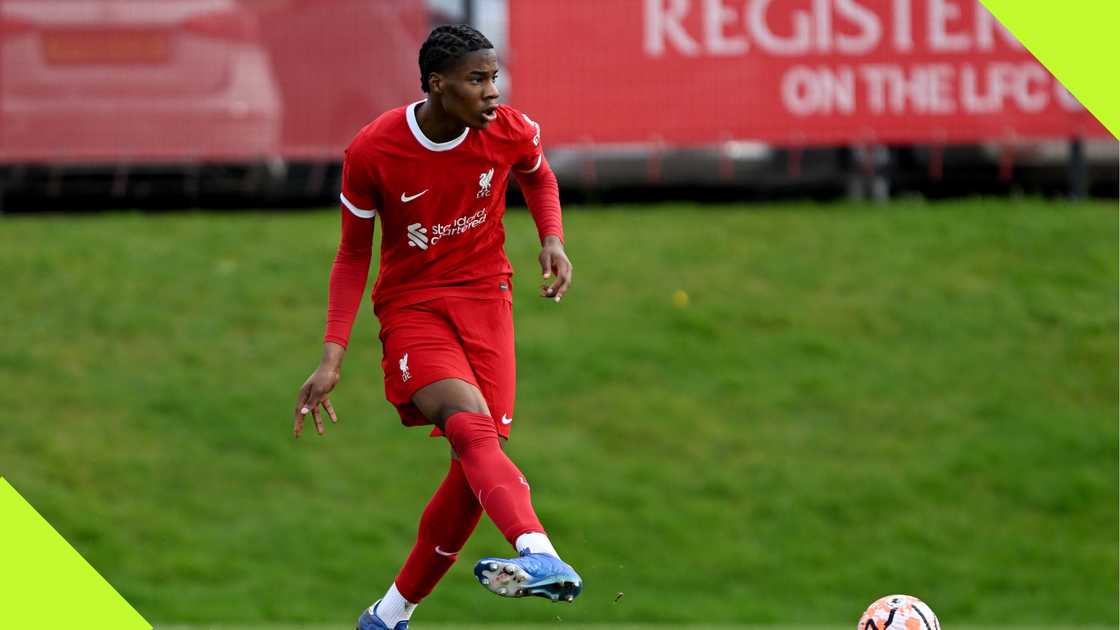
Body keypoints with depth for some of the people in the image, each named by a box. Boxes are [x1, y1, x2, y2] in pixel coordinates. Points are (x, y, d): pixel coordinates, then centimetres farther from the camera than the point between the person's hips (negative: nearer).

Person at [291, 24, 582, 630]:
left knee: (479, 461, -9)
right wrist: (332, 356, -7)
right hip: (410, 305, -3)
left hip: (484, 296, 3)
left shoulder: (510, 131, -7)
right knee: (471, 426, -29)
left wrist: (552, 240, -2)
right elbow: (353, 254, -1)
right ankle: (538, 555, -54)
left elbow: (538, 176, 19)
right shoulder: (371, 152, -14)